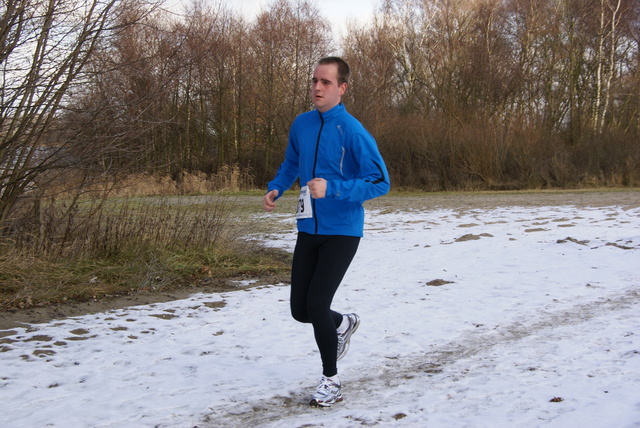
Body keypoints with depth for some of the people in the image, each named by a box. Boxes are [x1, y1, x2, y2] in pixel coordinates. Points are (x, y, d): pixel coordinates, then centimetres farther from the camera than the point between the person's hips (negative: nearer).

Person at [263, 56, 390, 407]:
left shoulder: (352, 132, -15)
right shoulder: (301, 124, 2)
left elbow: (380, 182, -18)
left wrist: (331, 188, -28)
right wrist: (275, 189, 0)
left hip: (341, 232, -6)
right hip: (308, 230, 6)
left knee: (317, 304, -11)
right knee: (300, 309, 8)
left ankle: (331, 381, 11)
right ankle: (344, 324, 42)